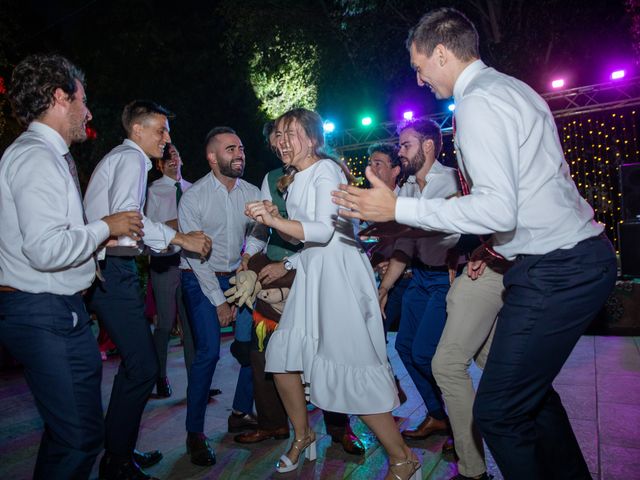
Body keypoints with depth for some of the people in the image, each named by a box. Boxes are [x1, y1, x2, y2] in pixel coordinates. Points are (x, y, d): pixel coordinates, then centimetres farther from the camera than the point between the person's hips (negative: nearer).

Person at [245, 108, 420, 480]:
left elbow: (324, 230, -21)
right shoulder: (295, 179, 17)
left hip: (339, 271, -9)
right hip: (311, 272, 9)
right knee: (283, 353, 8)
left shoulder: (324, 171, -9)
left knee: (349, 363, -9)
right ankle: (303, 436, 30)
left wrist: (276, 221, -30)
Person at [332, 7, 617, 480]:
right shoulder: (512, 88, 16)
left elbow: (498, 208, -25)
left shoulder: (476, 102, -15)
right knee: (531, 388, 23)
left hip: (556, 272, -11)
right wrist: (500, 241, 21)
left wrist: (398, 208, -20)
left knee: (498, 413, -4)